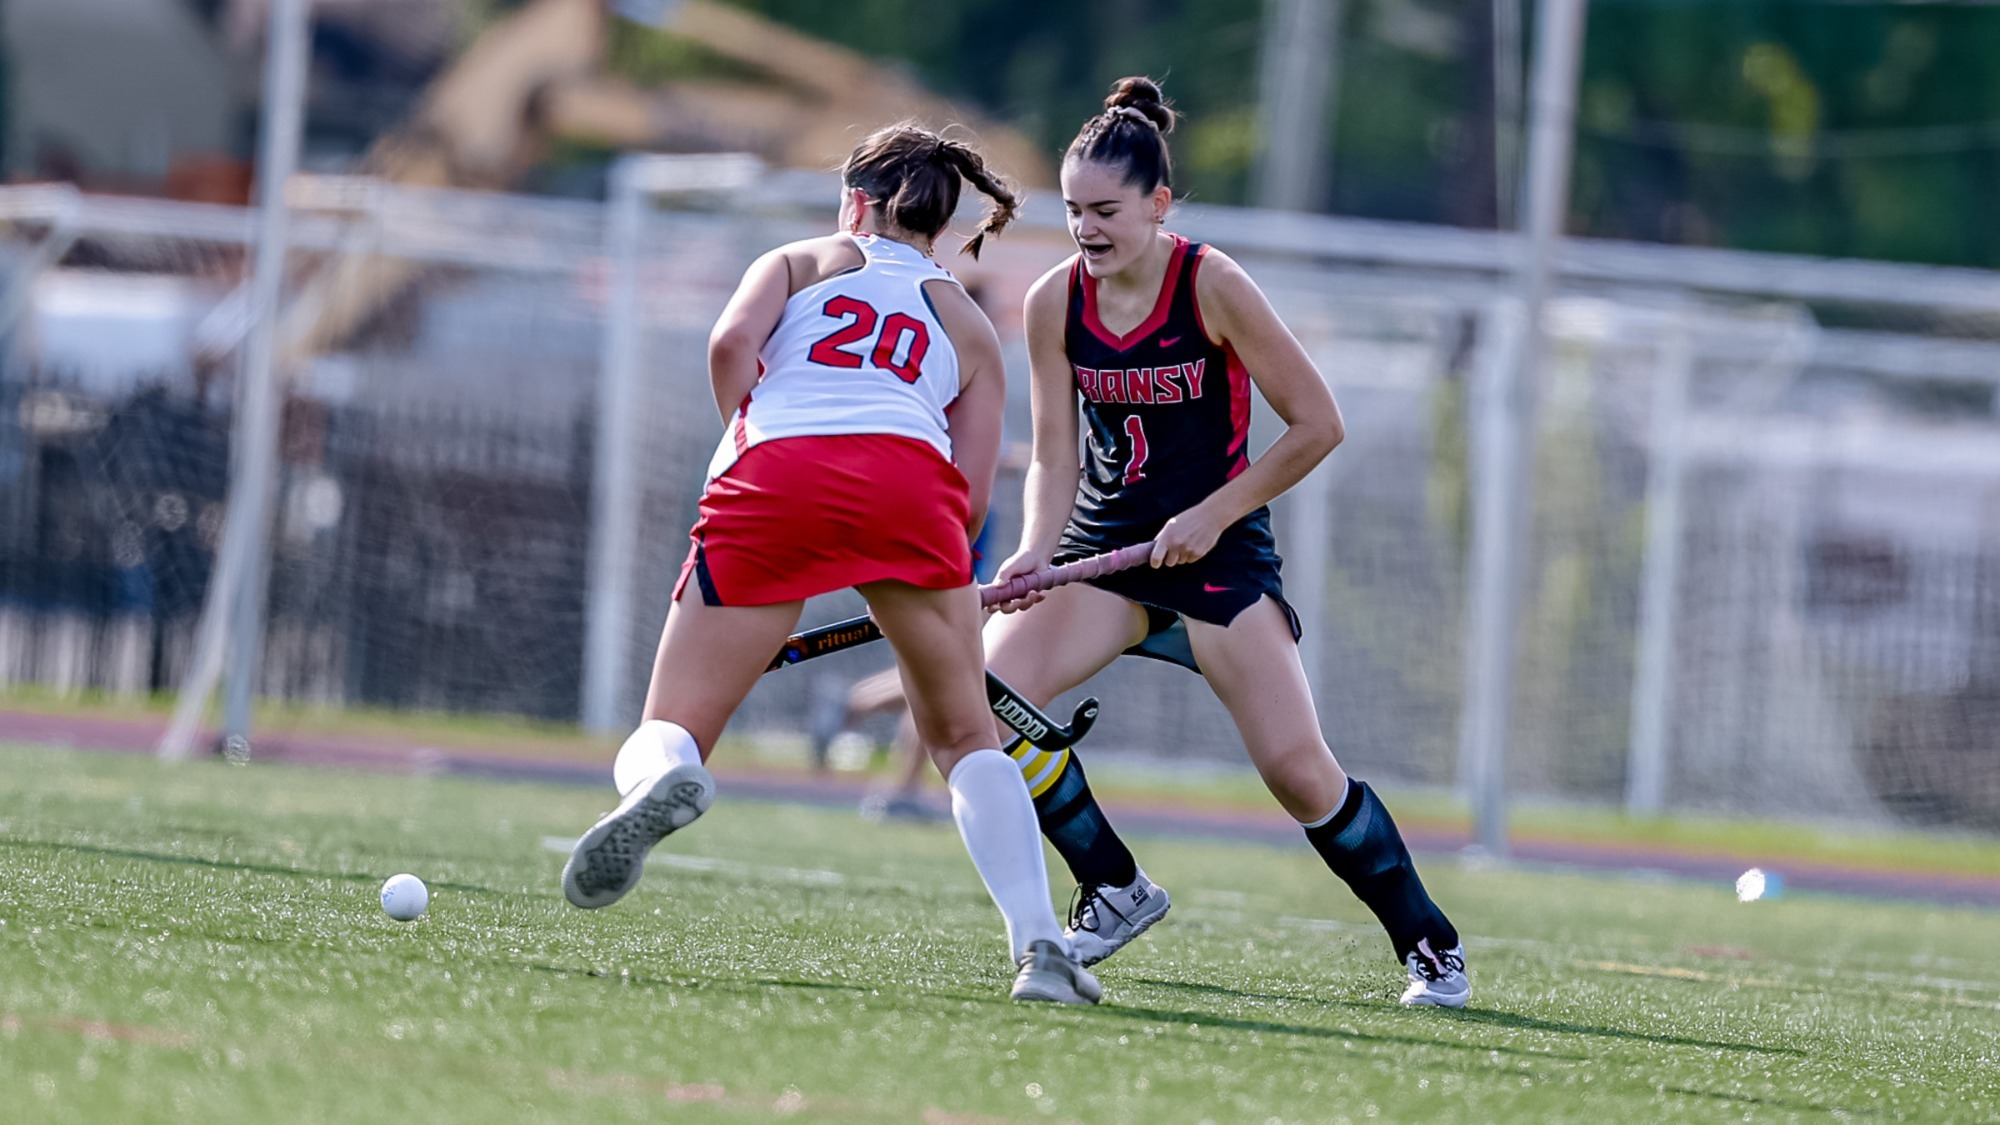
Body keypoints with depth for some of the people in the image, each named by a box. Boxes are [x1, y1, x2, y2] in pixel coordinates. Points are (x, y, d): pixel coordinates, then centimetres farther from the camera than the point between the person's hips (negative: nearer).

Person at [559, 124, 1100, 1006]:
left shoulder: (801, 262, 29)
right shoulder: (967, 325, 32)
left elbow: (732, 341, 6)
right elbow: (970, 499, 19)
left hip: (773, 478, -1)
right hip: (909, 477, 1)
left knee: (670, 732, 4)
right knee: (965, 736, 16)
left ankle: (661, 780, -35)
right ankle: (1039, 945, -2)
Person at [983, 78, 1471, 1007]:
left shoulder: (1212, 285, -15)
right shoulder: (1055, 303, -4)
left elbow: (1317, 425, -11)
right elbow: (1055, 457, -2)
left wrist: (1212, 516, -15)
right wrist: (1037, 550, -21)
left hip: (1218, 549, -4)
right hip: (1105, 540, 4)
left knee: (1297, 769, -13)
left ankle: (1428, 942, 7)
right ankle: (1115, 892, 2)